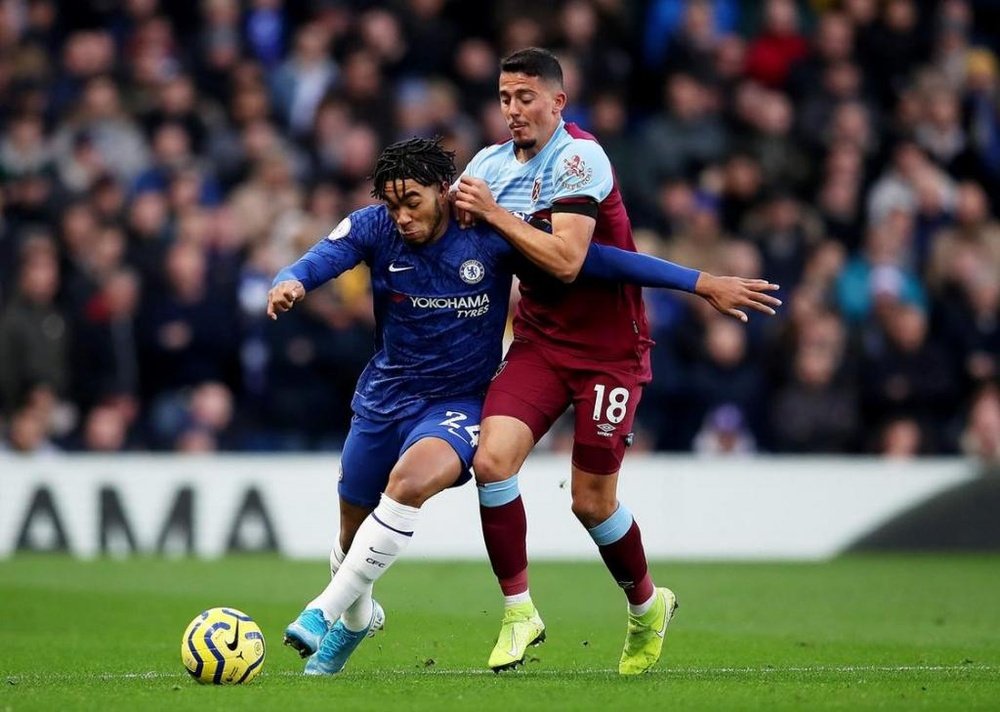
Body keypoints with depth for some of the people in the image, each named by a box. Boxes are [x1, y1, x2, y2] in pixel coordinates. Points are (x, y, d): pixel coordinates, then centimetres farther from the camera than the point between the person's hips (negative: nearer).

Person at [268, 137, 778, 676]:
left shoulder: (491, 234, -17)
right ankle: (357, 619, 47)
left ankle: (325, 612, -24)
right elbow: (316, 262, -26)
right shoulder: (375, 228, -11)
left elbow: (591, 259, -17)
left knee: (410, 480, -33)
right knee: (353, 535, 13)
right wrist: (288, 285, -52)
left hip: (460, 402, -3)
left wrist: (700, 282, -19)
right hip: (384, 395, 3)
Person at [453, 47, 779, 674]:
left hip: (608, 348, -5)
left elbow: (566, 261, -26)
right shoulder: (489, 163, 5)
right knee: (492, 459, -17)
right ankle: (519, 612, -2)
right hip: (540, 341, 5)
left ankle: (648, 606, 28)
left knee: (592, 501, -1)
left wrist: (493, 213, -20)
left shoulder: (578, 158, -17)